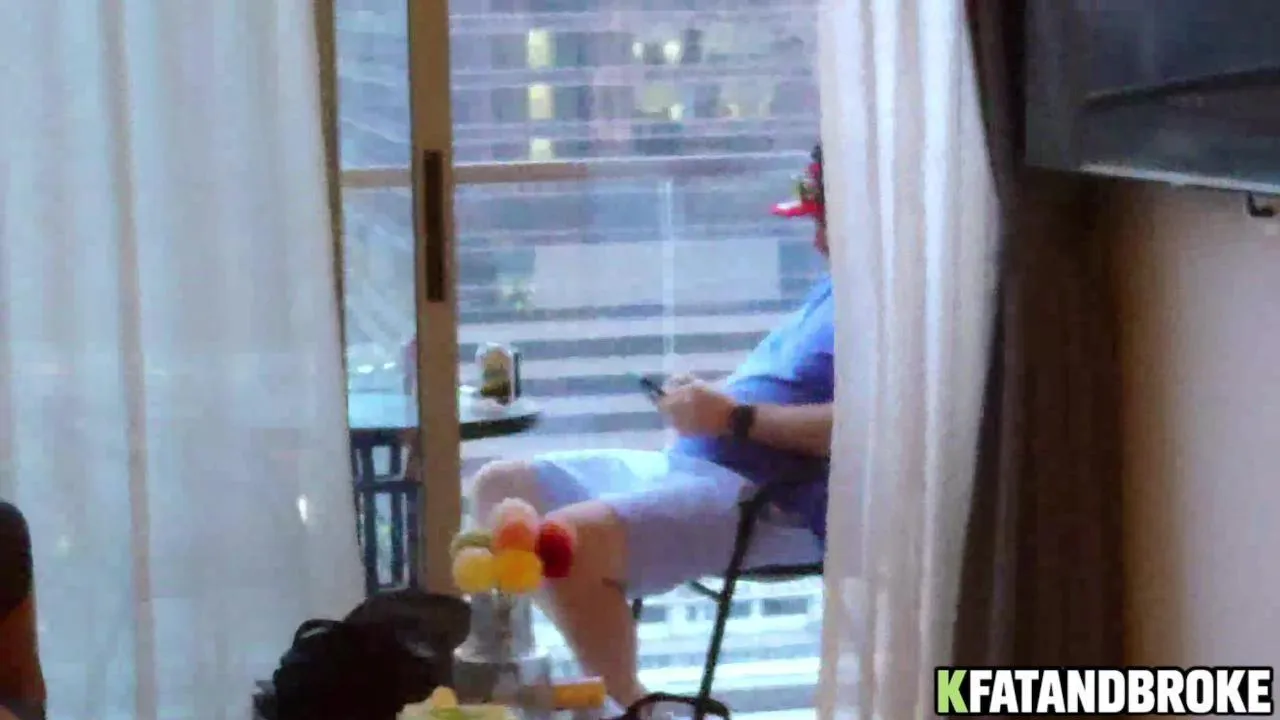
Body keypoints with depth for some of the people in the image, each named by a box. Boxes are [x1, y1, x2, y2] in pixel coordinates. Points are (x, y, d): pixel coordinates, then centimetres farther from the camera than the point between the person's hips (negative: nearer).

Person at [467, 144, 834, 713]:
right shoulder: (837, 288, 20)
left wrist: (734, 417, -19)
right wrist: (709, 396, 8)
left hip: (768, 503, -11)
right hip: (686, 466, 11)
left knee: (570, 538, -32)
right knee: (497, 487, 10)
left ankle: (629, 705, -11)